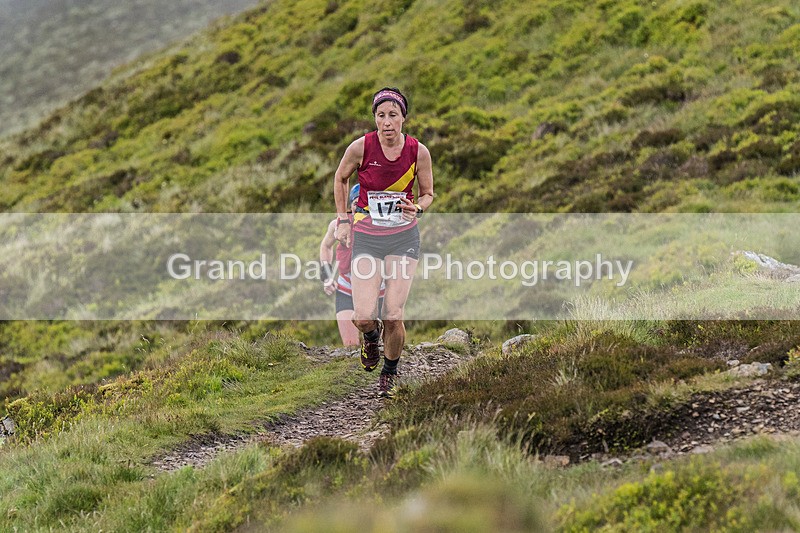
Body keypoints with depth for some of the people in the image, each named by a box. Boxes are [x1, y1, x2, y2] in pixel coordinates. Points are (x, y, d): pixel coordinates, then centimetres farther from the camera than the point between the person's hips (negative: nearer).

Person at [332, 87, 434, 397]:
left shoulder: (418, 152, -9)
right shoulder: (361, 147, -11)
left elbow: (427, 194, 6)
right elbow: (340, 178, 9)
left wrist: (417, 208, -16)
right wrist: (342, 219, 6)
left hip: (403, 237, 0)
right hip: (366, 237, 0)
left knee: (394, 316, -9)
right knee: (363, 317, -14)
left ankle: (389, 374, 18)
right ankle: (371, 335, 26)